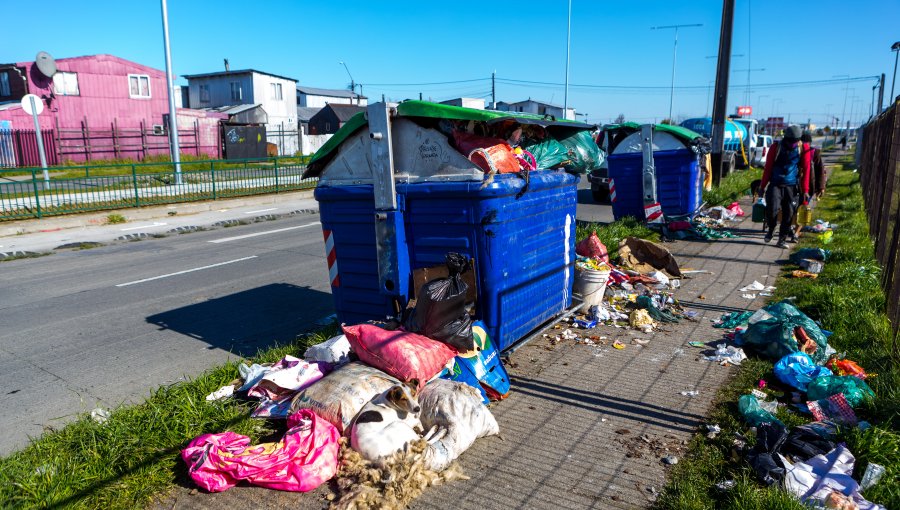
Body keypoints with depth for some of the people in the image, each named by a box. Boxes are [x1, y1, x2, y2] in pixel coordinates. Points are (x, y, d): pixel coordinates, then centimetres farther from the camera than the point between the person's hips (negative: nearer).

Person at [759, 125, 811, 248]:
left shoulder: (803, 149, 2)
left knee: (789, 214, 1)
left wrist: (805, 190, 2)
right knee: (772, 209, -16)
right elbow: (768, 167, 5)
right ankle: (771, 229, 14)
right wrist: (762, 185, 4)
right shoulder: (776, 147, 0)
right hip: (775, 185, -1)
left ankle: (782, 240, 13)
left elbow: (805, 170, 4)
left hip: (792, 187, 1)